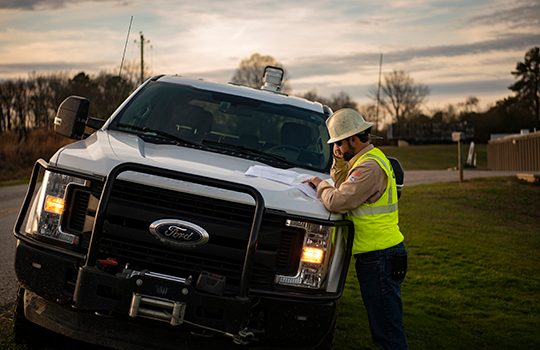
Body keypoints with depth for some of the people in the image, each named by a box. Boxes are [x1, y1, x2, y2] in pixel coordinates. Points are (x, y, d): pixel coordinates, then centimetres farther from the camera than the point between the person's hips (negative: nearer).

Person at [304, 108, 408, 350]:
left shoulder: (369, 166, -18)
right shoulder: (367, 158, 16)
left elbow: (338, 201, -24)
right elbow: (343, 187, 20)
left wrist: (320, 185, -5)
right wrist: (339, 162, 4)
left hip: (379, 257, -10)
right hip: (374, 255, 10)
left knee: (388, 330, -6)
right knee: (383, 328, 15)